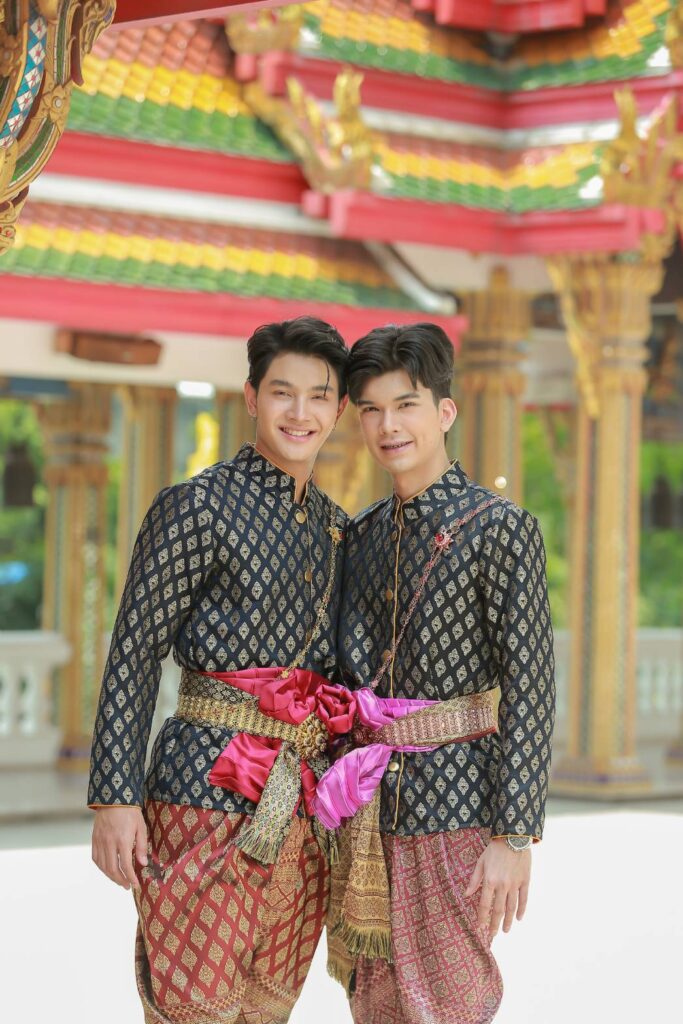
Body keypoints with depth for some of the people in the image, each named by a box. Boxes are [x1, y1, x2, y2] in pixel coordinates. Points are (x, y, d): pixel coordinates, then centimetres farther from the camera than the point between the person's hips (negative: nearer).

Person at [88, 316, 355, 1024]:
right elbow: (133, 655, -8)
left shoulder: (332, 525, 15)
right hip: (210, 787, -7)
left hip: (303, 805, 7)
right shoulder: (198, 506, -5)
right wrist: (116, 800, -14)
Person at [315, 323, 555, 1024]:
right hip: (370, 807, 7)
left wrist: (513, 836, -16)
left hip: (455, 807, -6)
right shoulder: (361, 533, 12)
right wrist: (338, 803, 13)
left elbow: (529, 690, -12)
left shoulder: (499, 528, -8)